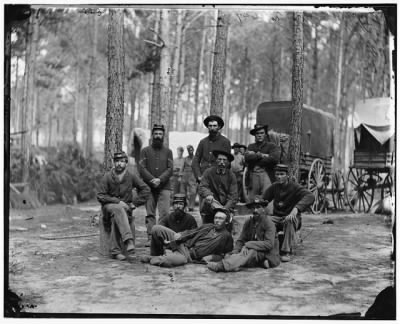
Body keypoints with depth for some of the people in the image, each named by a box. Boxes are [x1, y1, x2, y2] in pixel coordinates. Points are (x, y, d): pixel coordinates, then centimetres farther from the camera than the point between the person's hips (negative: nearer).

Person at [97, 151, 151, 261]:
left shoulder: (131, 176, 1)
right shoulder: (107, 177, -3)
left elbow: (146, 190, 5)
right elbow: (100, 196, -5)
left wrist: (135, 203, -3)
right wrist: (118, 201, -16)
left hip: (125, 207, 2)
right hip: (109, 205, -1)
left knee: (115, 218, -32)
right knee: (118, 209, -36)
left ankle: (115, 251, -29)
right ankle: (129, 240, -49)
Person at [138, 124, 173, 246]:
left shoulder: (168, 151, 10)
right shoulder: (145, 151, 8)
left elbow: (170, 169, 1)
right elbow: (141, 168, -1)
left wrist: (160, 179, -15)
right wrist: (152, 180, -14)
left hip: (164, 187, 0)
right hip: (148, 187, 1)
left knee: (165, 213, -9)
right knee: (150, 214, 2)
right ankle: (150, 237, 5)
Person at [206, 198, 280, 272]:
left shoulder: (269, 223, -10)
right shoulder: (248, 222, 6)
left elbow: (269, 244, -20)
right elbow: (241, 240, 4)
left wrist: (248, 245, -27)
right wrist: (235, 252, -18)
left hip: (267, 254, -6)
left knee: (251, 251, -36)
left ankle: (222, 265, -49)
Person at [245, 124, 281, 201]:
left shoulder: (272, 146, 8)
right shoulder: (251, 146, 19)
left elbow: (275, 158, -11)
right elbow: (247, 157, 1)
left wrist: (254, 158, -4)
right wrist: (261, 155, -9)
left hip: (267, 175, -3)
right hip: (253, 177, 3)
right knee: (251, 201, 0)